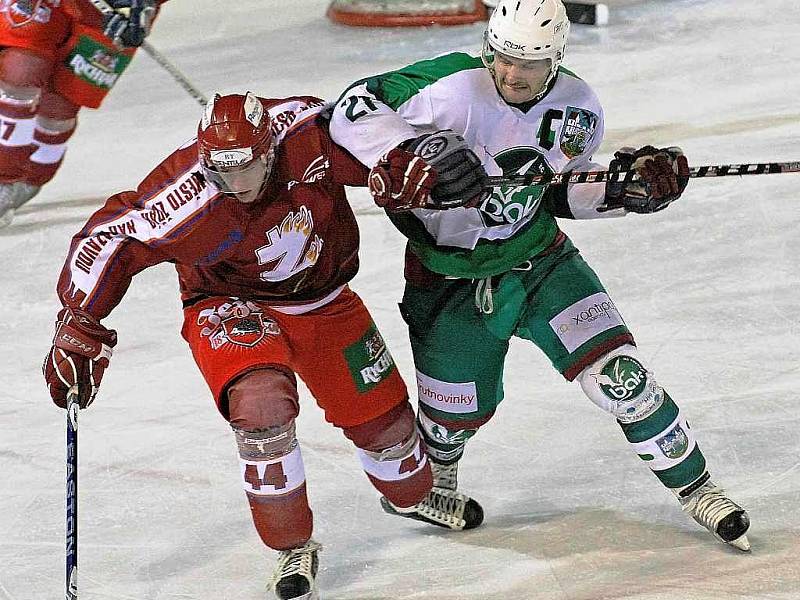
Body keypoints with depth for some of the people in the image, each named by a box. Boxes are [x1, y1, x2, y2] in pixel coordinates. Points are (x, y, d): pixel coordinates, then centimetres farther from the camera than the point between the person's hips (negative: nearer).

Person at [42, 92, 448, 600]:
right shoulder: (188, 201, -35)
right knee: (262, 401, -32)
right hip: (231, 305, -4)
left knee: (381, 414, 10)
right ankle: (293, 548, -13)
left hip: (323, 300, 4)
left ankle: (422, 491, 48)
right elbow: (110, 238, -27)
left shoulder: (309, 129, -28)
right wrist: (79, 327, -28)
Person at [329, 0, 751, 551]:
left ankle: (696, 488, 6)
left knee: (618, 374, -12)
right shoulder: (454, 89, -27)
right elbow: (353, 111, -28)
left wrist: (625, 189, -11)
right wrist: (415, 151, -42)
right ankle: (433, 473, 52)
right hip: (452, 281, -2)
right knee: (459, 412, 13)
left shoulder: (578, 108, -10)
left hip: (539, 259, 2)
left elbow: (566, 193, 6)